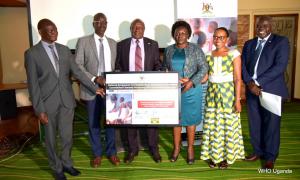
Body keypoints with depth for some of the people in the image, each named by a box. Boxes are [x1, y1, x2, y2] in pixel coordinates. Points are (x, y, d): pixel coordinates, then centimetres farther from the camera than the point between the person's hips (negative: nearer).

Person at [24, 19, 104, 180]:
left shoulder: (64, 50, 6)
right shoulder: (32, 53, -7)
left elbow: (77, 72, 5)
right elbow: (33, 84, -9)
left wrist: (95, 88, 0)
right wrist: (39, 109, -11)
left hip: (66, 100, 3)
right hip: (48, 103, -3)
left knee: (67, 136, 13)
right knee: (51, 138, 13)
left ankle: (66, 163, 37)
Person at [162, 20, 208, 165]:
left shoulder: (196, 49, -2)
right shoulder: (168, 50, 7)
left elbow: (204, 68, -8)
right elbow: (164, 69, 11)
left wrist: (192, 82, -19)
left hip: (191, 90, -2)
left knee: (190, 119, 6)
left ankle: (190, 148, 20)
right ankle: (176, 148, 24)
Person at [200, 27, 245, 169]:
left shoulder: (234, 54, -4)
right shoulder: (209, 55, 8)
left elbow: (238, 79, -8)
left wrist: (237, 99, -12)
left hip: (228, 92, -3)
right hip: (212, 92, 4)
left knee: (228, 124, 5)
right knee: (212, 124, 7)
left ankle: (227, 156, 21)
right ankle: (214, 154, 23)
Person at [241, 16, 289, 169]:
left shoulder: (281, 41, -1)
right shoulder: (249, 44, 14)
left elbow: (280, 66, -13)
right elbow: (243, 66, 6)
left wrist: (258, 83, -16)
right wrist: (250, 83, -11)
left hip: (271, 90, -4)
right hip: (252, 89, 4)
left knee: (271, 124, 3)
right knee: (254, 123, 11)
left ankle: (270, 157, 19)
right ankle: (258, 151, 29)